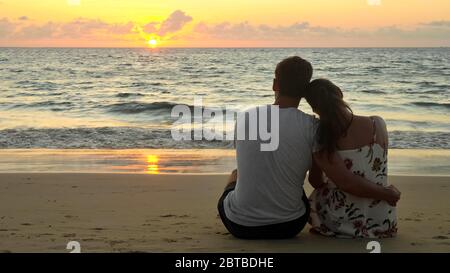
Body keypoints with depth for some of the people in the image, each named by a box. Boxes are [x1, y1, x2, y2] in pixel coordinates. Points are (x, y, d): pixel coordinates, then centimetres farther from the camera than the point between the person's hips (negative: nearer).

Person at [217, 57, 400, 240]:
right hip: (288, 227, 0)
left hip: (239, 226, 0)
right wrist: (387, 194, -1)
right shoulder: (312, 128, -15)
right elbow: (346, 181, -18)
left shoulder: (244, 120, -7)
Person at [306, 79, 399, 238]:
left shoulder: (320, 138, -16)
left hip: (339, 223, -2)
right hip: (382, 222, 2)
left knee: (317, 194, 36)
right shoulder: (378, 125, -12)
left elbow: (315, 181, 4)